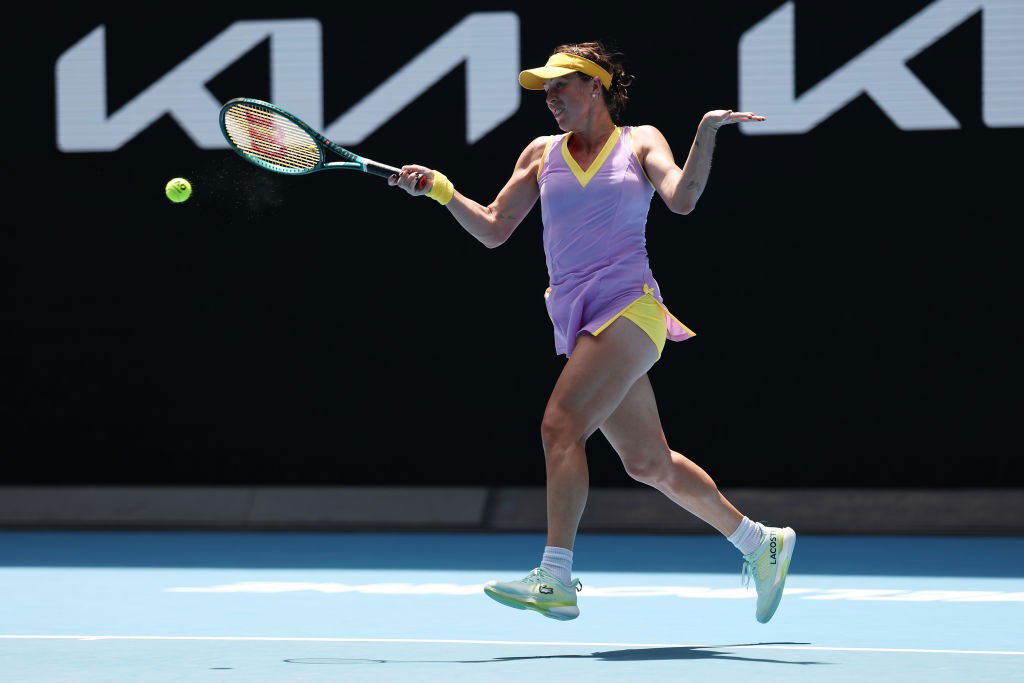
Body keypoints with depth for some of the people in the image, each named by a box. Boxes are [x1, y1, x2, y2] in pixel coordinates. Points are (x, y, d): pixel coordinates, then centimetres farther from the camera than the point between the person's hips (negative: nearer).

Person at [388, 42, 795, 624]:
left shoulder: (639, 141, 6)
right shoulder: (542, 154, 17)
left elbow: (682, 198, -11)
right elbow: (494, 229, 15)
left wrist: (708, 132, -21)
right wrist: (441, 190, 2)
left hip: (628, 308, -6)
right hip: (578, 321, 6)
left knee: (561, 424, -23)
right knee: (649, 463, 9)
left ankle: (556, 580, -26)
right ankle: (761, 544, 25)